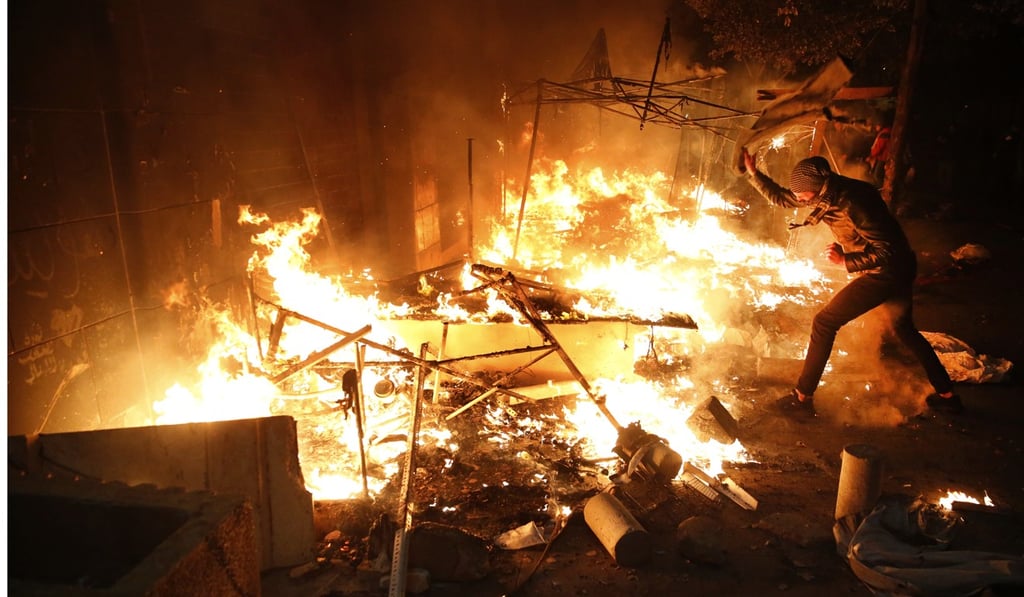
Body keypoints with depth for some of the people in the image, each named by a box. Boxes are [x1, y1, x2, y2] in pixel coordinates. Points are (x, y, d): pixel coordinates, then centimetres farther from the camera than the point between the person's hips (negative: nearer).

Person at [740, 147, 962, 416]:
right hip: (901, 270, 10)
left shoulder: (852, 204, -29)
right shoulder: (828, 192, -2)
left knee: (825, 322, -5)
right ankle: (947, 395, 35)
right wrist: (753, 173, 4)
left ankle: (802, 397, 1)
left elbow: (887, 251, -25)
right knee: (903, 328, 26)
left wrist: (845, 261, -21)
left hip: (885, 272, -10)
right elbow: (781, 197, 11)